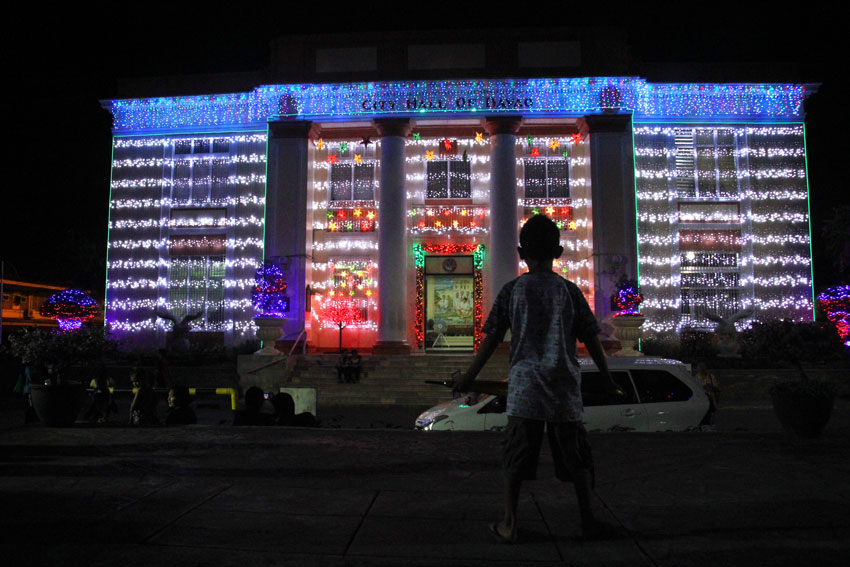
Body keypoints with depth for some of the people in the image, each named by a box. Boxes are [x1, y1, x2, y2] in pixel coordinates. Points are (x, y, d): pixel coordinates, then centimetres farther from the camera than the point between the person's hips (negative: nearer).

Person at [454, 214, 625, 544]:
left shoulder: (511, 291, 2)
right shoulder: (569, 291, 4)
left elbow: (491, 341, 2)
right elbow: (591, 341, 6)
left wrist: (468, 378, 12)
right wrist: (609, 383, 16)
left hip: (523, 387, -1)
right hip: (565, 389, 1)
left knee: (516, 457, 7)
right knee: (576, 457, 12)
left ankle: (509, 525, 12)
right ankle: (588, 522, 19)